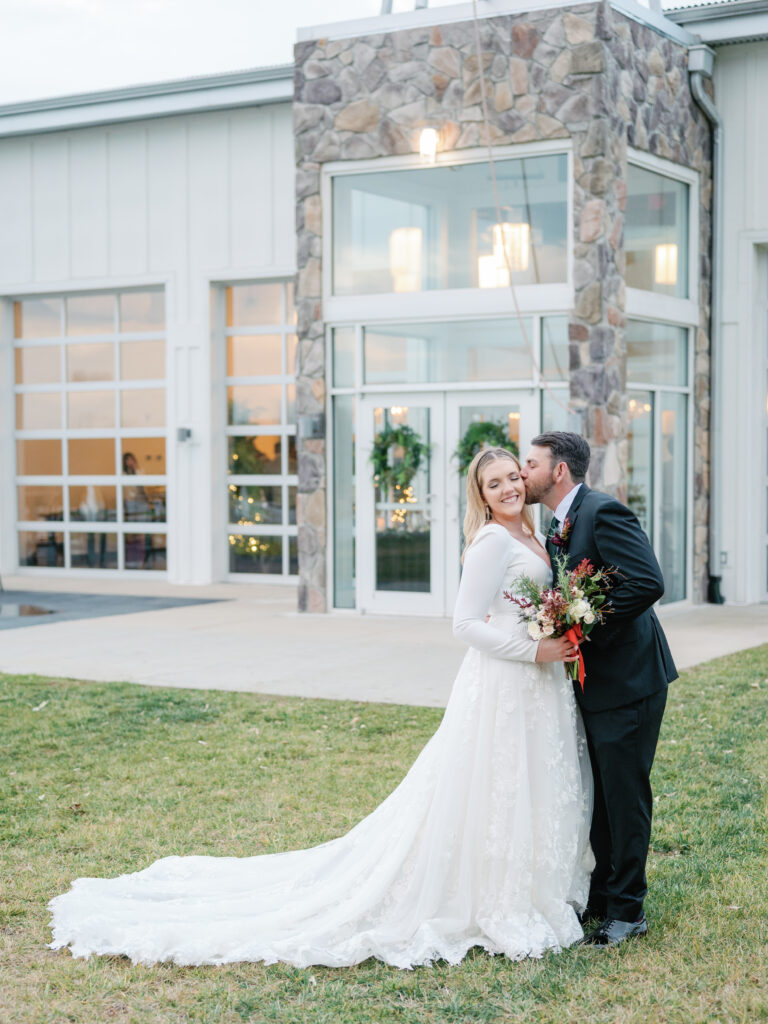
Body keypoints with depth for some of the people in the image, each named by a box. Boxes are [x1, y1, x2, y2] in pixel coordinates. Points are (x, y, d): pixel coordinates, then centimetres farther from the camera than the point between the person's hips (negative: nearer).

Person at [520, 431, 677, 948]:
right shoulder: (558, 526, 12)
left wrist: (587, 631, -22)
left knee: (625, 794, 0)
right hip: (595, 681, 9)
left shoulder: (604, 513, -18)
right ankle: (603, 893, 30)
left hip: (626, 678, -9)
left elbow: (648, 583, -27)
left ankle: (627, 910, 11)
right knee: (600, 793, 17)